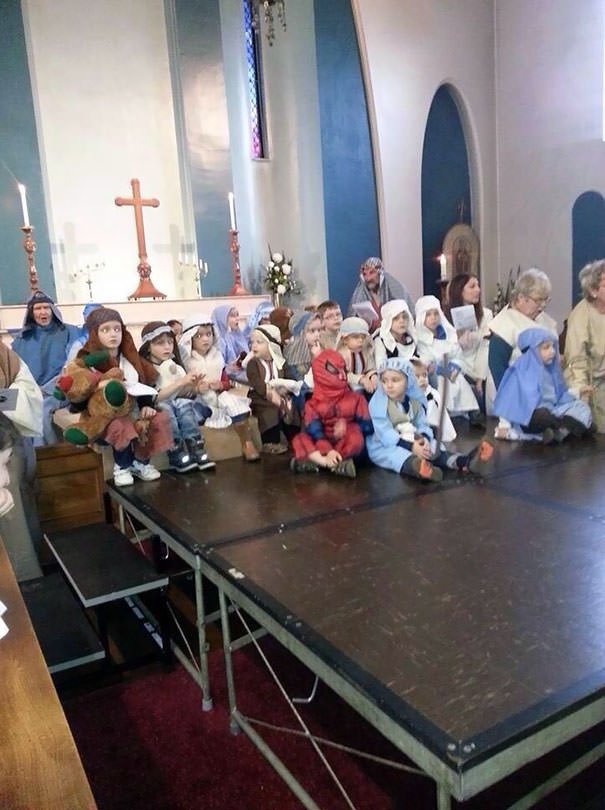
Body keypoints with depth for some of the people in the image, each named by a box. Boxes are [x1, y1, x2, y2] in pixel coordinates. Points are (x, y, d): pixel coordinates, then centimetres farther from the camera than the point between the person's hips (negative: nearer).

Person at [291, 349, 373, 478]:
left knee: (355, 436, -33)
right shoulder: (313, 404, 1)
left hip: (346, 446, 0)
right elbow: (313, 431, -14)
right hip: (323, 446, 0)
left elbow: (367, 426, -1)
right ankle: (338, 464, -35)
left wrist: (347, 425, -19)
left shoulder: (356, 398, 4)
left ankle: (315, 461, -31)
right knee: (299, 440, -26)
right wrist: (328, 451, -31)